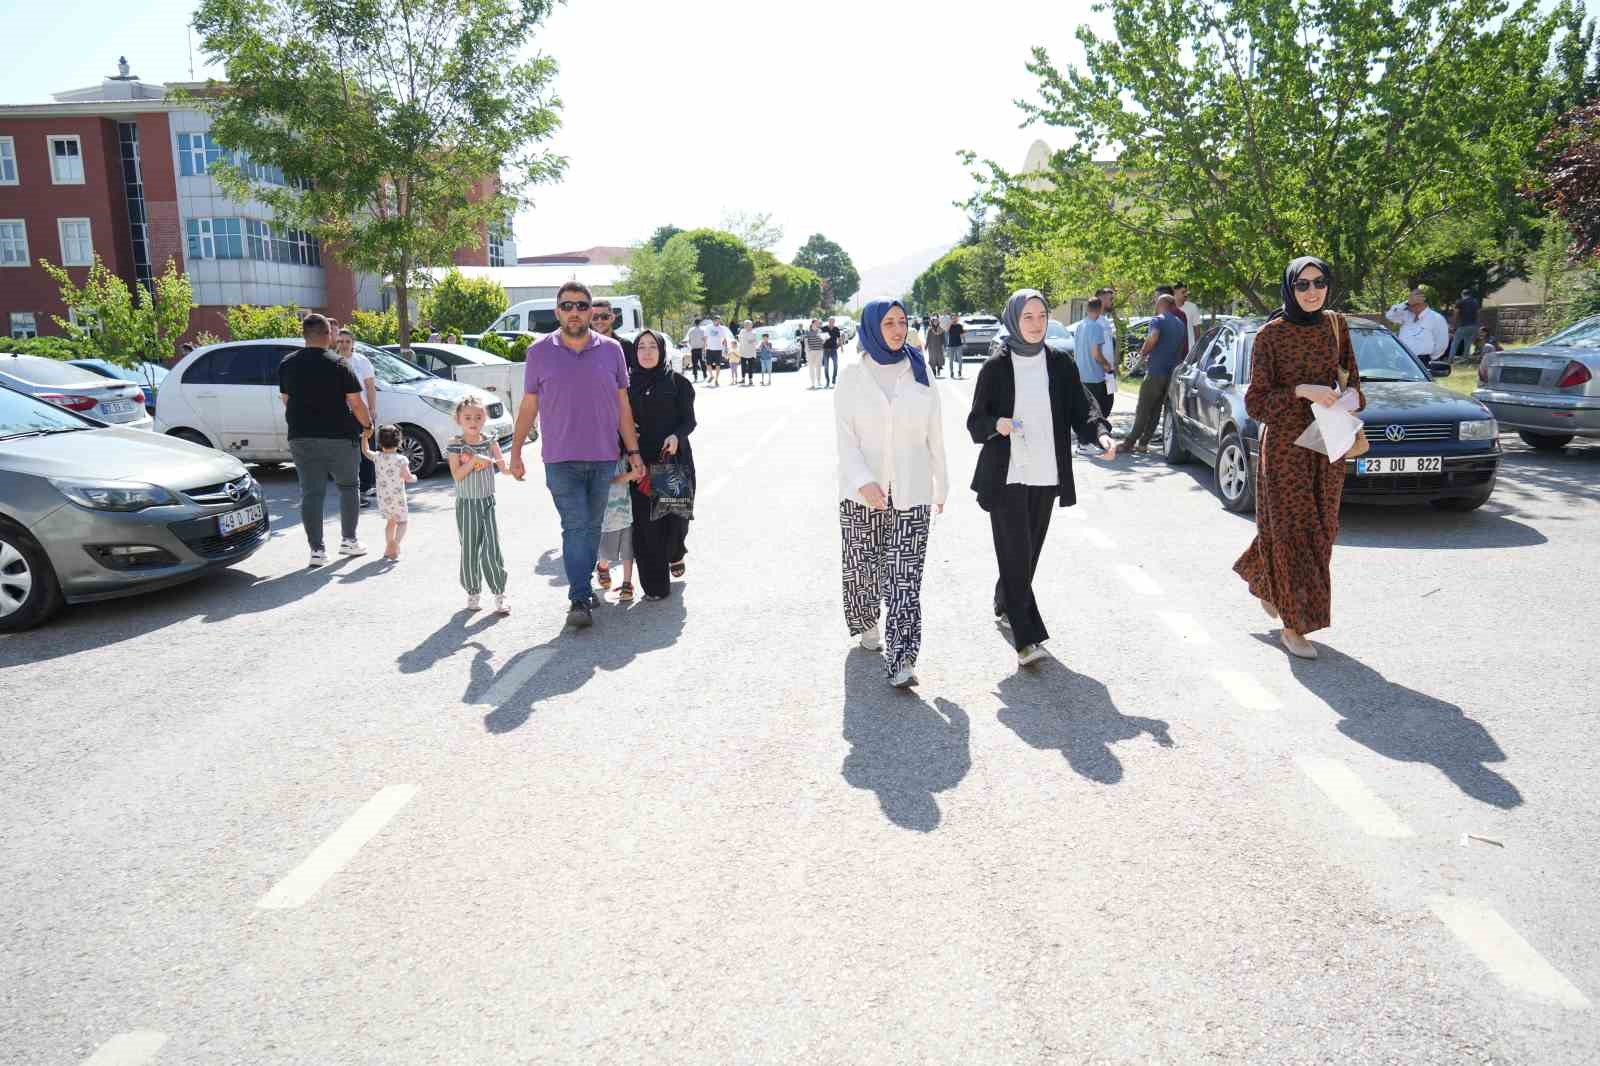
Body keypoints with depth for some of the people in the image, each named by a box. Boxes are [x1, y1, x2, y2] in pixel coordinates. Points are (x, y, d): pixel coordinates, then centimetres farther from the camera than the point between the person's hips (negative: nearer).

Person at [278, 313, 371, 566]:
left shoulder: (287, 364, 5)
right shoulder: (337, 364, -8)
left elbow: (286, 400, 13)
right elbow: (356, 403, -8)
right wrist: (367, 423, 8)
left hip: (301, 438, 3)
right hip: (338, 436, -3)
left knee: (311, 492, 4)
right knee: (348, 487, 15)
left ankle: (316, 550, 1)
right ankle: (348, 540, 18)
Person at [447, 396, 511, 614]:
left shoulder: (490, 441, 3)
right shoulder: (455, 445, -3)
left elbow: (502, 466, -6)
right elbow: (457, 475, -12)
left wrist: (487, 460, -23)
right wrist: (473, 460, -23)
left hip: (488, 502, 1)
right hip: (466, 504, -1)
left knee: (492, 549, -3)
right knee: (469, 550, 6)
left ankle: (499, 594, 3)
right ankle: (472, 592, 18)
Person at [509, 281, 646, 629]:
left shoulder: (611, 350, 5)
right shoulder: (539, 352, 3)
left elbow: (623, 405, 8)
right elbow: (528, 405, 7)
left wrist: (633, 451, 5)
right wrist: (516, 451, 5)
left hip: (603, 457, 2)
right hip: (560, 460, -2)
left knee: (592, 527, 11)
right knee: (575, 527, -9)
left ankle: (583, 588, 25)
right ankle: (579, 600, -9)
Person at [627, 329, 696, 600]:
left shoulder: (677, 382, 3)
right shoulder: (629, 384, 9)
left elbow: (689, 420, 1)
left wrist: (676, 437, -19)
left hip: (674, 459, -1)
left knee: (675, 515, 0)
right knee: (645, 521, -3)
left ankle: (675, 553, 36)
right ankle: (655, 585, 7)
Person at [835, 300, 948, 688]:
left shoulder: (919, 374, 4)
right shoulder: (853, 376, 0)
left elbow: (934, 436, 9)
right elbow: (845, 436, -6)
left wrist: (941, 485, 13)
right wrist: (863, 482, -20)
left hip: (911, 492, 0)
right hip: (862, 492, 0)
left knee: (904, 575, -7)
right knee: (863, 566, 12)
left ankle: (901, 659, -10)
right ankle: (866, 626, 37)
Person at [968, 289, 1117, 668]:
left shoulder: (1061, 365, 5)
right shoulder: (996, 368, -2)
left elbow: (1081, 409, 0)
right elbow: (975, 422, -1)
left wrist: (1102, 435, -20)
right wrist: (997, 424, -23)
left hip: (1045, 476, 4)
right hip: (1006, 477, -3)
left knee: (1029, 550, 14)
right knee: (1015, 553, -8)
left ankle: (1004, 606, 38)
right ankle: (1026, 639, -8)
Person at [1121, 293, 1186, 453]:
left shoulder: (1158, 320, -8)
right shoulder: (1180, 323, 17)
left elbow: (1153, 337, -27)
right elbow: (1182, 349, 24)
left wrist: (1143, 353, -12)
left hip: (1156, 371, -7)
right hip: (1172, 372, 7)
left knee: (1143, 409, -3)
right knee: (1156, 410, 10)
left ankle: (1130, 441, -1)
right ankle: (1143, 443, 10)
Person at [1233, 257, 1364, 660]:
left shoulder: (1336, 325, 5)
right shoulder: (1270, 334, -10)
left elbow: (1350, 377, 16)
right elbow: (1255, 401, -11)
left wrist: (1352, 398, -6)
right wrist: (1302, 391, -23)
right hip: (1285, 445, -5)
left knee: (1319, 528, 12)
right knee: (1293, 529, -2)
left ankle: (1263, 581, 37)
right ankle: (1293, 625, 8)